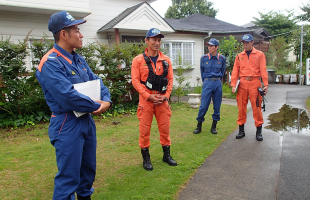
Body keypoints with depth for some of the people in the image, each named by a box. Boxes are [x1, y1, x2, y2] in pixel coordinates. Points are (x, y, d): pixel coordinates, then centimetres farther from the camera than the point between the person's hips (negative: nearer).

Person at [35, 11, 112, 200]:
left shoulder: (79, 59, 10)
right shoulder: (51, 63, -19)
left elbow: (96, 82, 10)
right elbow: (69, 96, -27)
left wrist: (106, 101, -10)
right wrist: (97, 106, -15)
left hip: (87, 121, 9)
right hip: (67, 125, -9)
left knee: (88, 168, 21)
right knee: (69, 176, 1)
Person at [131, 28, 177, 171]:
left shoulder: (166, 60, 8)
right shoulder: (138, 60, -2)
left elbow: (170, 79, 8)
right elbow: (135, 81, -6)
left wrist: (166, 95, -5)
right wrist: (149, 96, -14)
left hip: (162, 99, 3)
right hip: (146, 99, -3)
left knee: (165, 127, 11)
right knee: (144, 129, 4)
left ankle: (166, 155, 28)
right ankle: (146, 158, 19)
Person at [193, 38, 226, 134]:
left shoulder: (222, 59, 2)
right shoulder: (204, 58, 0)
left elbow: (222, 71, 16)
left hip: (217, 83, 2)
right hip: (207, 83, -1)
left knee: (217, 106, 6)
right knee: (203, 105, -5)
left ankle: (214, 126, 18)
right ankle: (199, 125, 9)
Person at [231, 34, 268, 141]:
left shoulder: (260, 54, 7)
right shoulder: (239, 56, 13)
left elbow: (263, 70, 2)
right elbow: (235, 71, 9)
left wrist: (265, 84, -6)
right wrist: (233, 85, 0)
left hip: (254, 82, -2)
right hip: (242, 83, 2)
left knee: (256, 107, -1)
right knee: (241, 107, 4)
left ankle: (259, 131, 11)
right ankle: (241, 130, 15)